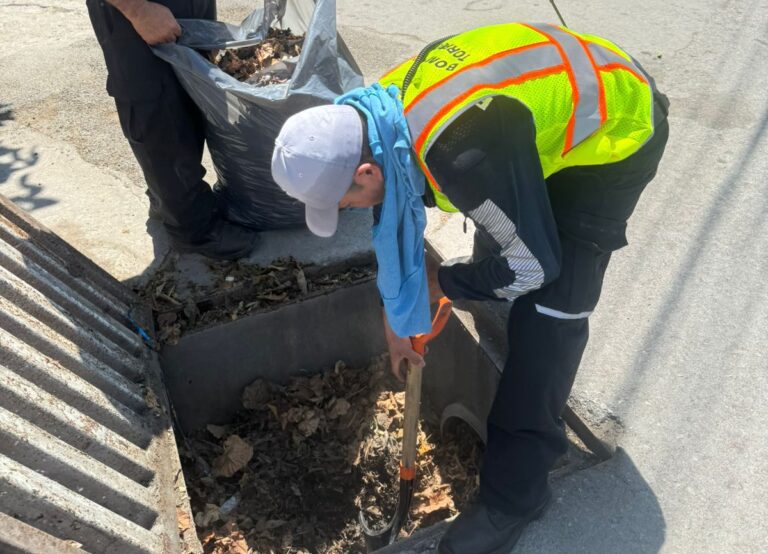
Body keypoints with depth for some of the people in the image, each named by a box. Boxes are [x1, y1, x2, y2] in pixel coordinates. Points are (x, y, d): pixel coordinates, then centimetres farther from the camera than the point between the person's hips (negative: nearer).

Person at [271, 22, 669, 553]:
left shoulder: (463, 154, -42)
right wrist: (396, 318, 11)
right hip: (565, 97, 8)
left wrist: (440, 283, -12)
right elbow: (393, 214, 3)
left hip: (616, 128, -8)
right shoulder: (380, 111, -14)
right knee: (493, 244, 20)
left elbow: (533, 265, -29)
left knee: (549, 308, -12)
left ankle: (515, 494, 1)